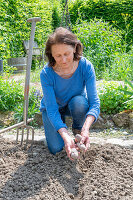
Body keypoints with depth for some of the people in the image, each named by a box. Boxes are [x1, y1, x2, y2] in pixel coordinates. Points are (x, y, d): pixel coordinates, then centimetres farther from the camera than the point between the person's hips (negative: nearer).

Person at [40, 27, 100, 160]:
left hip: (75, 106, 1)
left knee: (79, 102, -35)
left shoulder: (85, 66, -29)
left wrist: (86, 129, -49)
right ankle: (61, 125, 18)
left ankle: (78, 129, -2)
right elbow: (52, 109, -32)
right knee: (56, 148, -15)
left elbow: (94, 102, -31)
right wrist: (66, 136, -48)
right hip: (53, 108, 0)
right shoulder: (46, 73, -31)